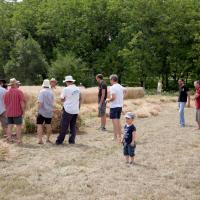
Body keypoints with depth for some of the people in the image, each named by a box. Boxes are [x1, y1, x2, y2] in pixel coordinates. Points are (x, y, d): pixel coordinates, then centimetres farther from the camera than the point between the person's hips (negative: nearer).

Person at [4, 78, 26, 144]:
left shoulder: (7, 92, 7)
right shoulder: (19, 92, -11)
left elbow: (5, 103, 14)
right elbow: (22, 102, -15)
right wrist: (23, 111, -5)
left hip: (9, 113, 5)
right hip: (17, 112, -5)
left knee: (9, 126, 11)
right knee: (18, 126, 0)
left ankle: (9, 138, 11)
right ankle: (19, 140, 0)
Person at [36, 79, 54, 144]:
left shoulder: (42, 91, -13)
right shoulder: (51, 92, 6)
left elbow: (40, 102, -20)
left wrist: (38, 110, -13)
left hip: (42, 112, -6)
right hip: (49, 112, 6)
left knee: (39, 125, -3)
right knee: (48, 125, 16)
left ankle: (40, 139, -11)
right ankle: (48, 139, 23)